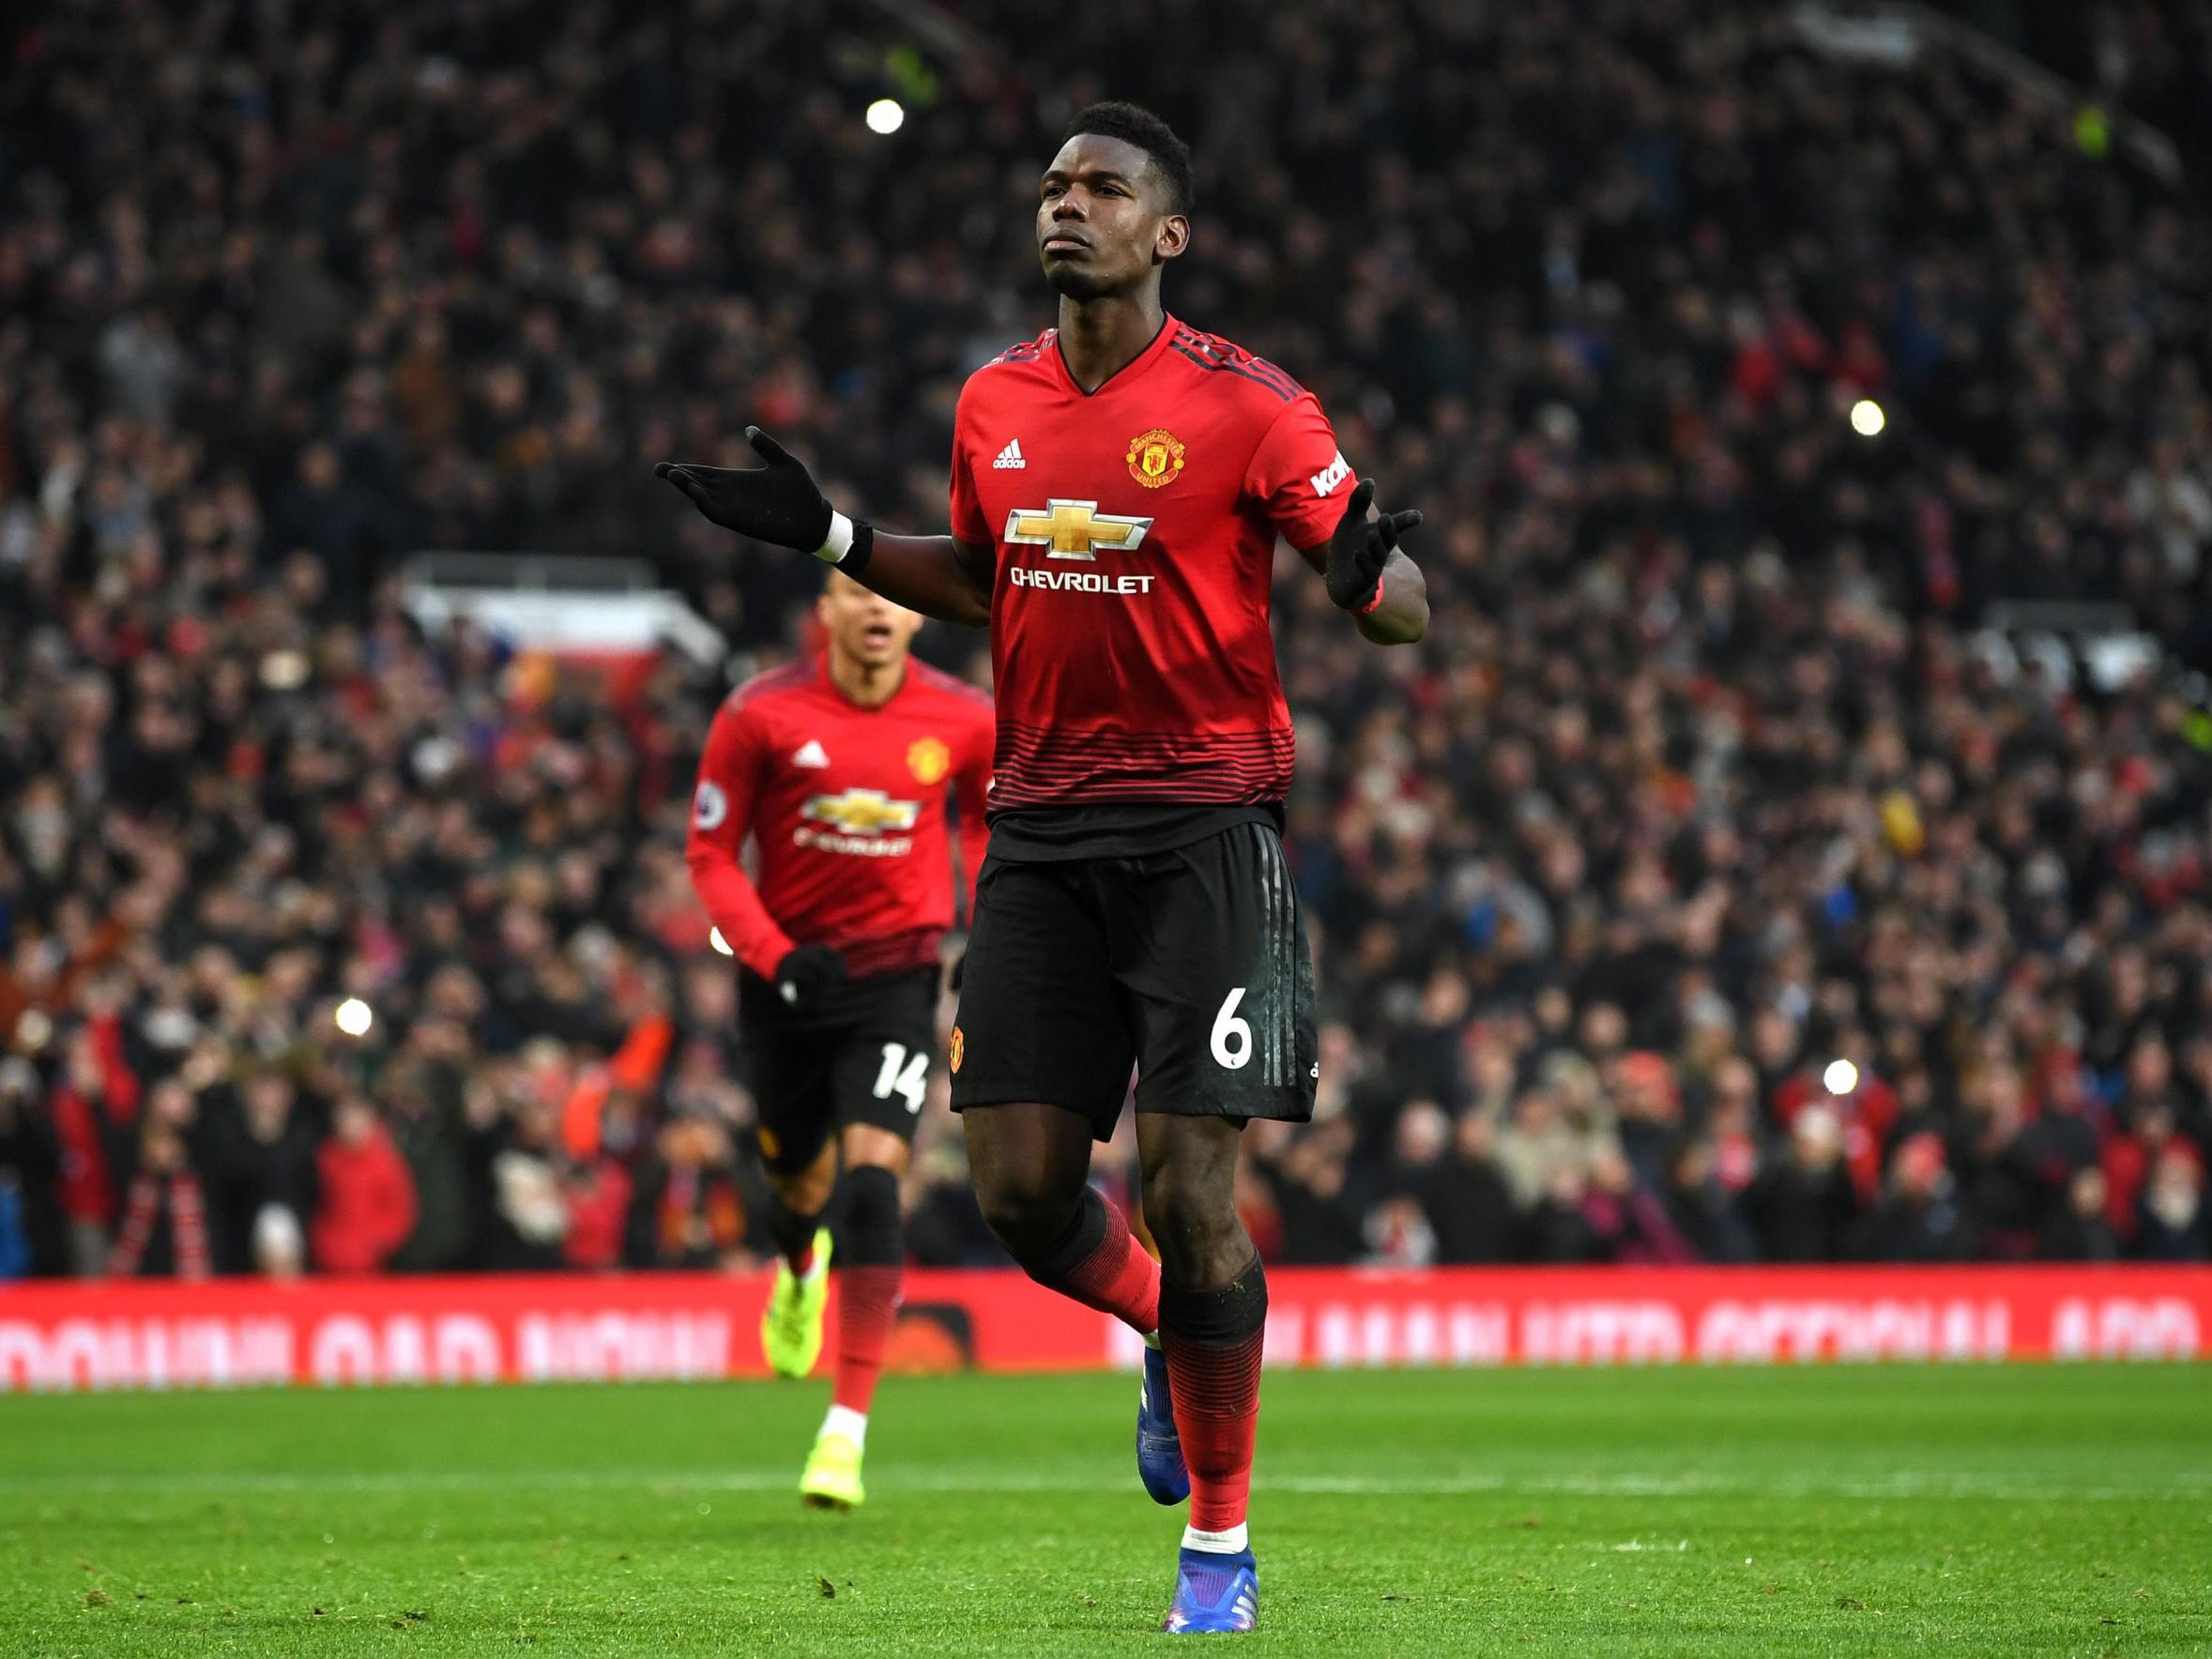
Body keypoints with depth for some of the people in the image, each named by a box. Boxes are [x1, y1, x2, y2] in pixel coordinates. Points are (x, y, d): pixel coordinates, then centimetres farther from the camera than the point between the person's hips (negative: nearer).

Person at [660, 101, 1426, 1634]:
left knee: (1190, 1193, -8)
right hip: (1044, 829, 5)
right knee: (1021, 1185, 0)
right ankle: (1170, 1337, 34)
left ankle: (1222, 1546, 7)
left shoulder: (1243, 403, -7)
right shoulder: (995, 404, 9)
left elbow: (1401, 610, -6)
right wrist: (829, 537, 16)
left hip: (1208, 828, -5)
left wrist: (1370, 573, -29)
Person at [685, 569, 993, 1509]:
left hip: (896, 978, -1)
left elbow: (985, 815, 16)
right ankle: (799, 1269, 57)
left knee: (871, 1184, -17)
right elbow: (712, 855, -4)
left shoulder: (963, 721, -5)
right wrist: (775, 956, -18)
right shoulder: (760, 716, -10)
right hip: (787, 974, 1)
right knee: (801, 1182, 15)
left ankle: (847, 1431, -17)